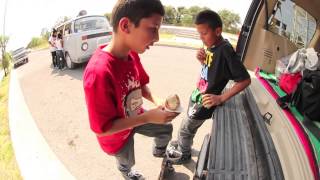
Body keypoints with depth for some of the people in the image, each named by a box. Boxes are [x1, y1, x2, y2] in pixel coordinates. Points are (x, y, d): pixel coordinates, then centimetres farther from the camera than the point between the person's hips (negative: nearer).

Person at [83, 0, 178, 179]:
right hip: (116, 134, -5)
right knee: (127, 162, 28)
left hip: (135, 117, 5)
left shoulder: (133, 53, -19)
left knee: (166, 129, 25)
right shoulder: (99, 72, -43)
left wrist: (157, 102, -20)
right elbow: (102, 128, -34)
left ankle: (159, 151, 59)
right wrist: (147, 117, -34)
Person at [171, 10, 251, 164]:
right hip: (197, 95, 7)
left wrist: (221, 98, -29)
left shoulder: (225, 50, -26)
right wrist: (202, 60, -9)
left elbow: (245, 80, -26)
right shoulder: (211, 46, -2)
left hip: (205, 102, -7)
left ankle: (184, 154, 38)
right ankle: (182, 143, 53)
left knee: (185, 129, 12)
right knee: (189, 125, 27)